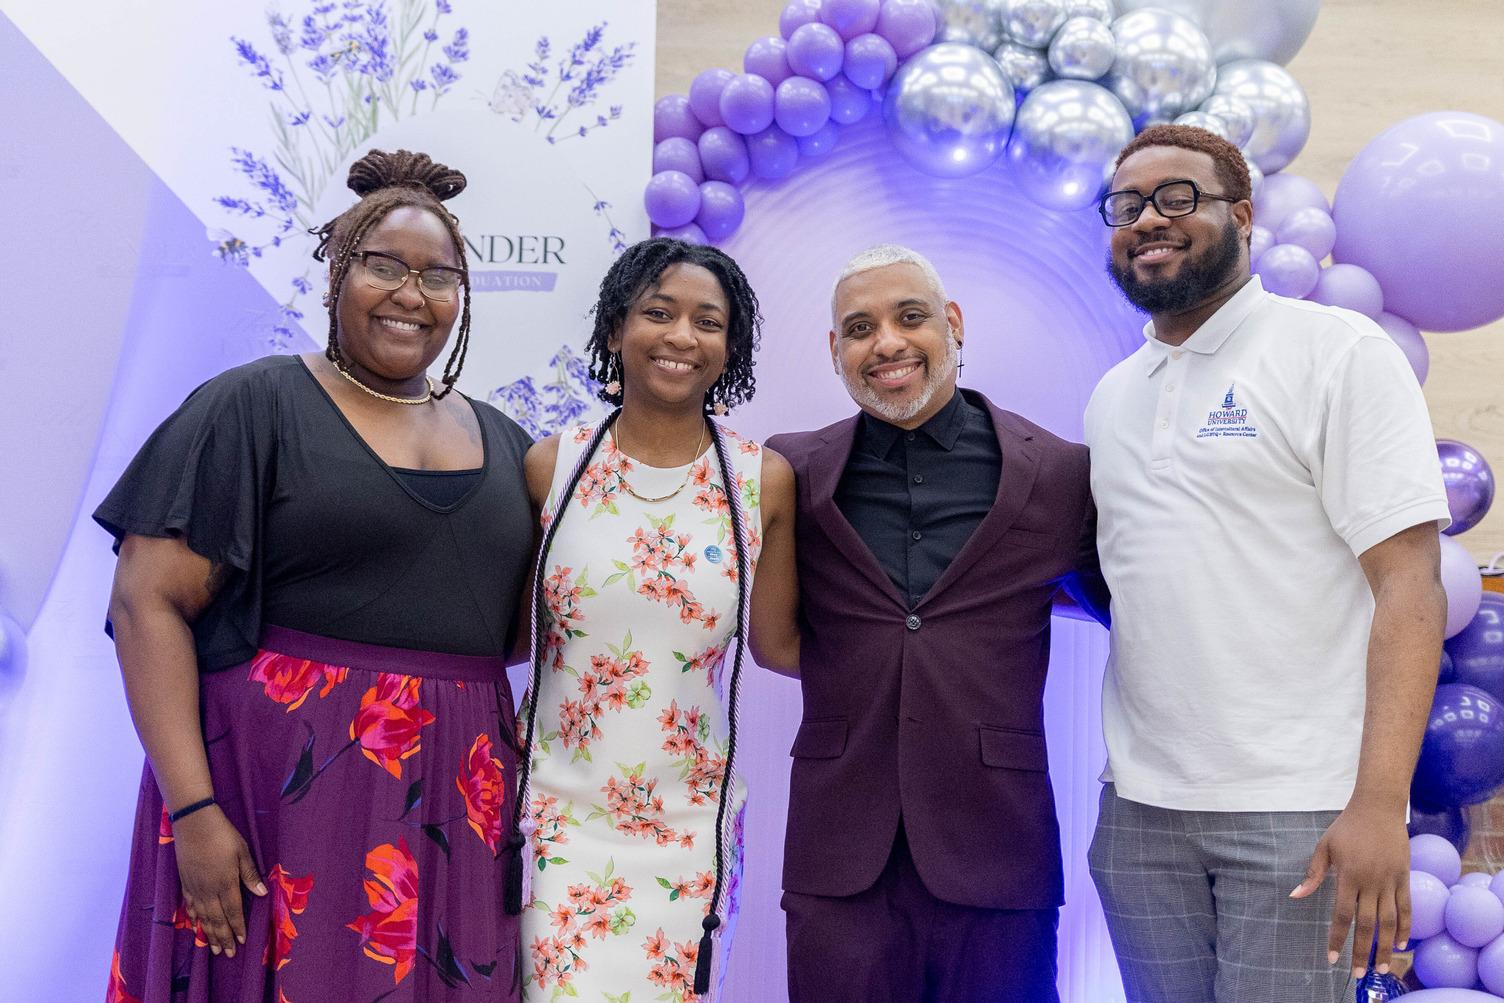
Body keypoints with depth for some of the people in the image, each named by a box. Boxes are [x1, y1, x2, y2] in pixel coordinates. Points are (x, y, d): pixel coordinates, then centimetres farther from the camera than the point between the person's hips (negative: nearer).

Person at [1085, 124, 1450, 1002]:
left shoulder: (1338, 352, -4)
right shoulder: (1113, 396, 14)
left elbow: (1410, 585, -12)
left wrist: (1379, 804, -19)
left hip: (1297, 812, -5)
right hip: (1141, 806, 5)